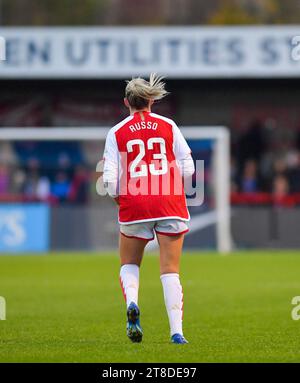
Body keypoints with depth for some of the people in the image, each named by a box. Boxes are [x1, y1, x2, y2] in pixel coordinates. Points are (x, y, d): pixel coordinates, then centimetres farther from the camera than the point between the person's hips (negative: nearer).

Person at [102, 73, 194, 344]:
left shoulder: (117, 133, 2)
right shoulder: (169, 126, 4)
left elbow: (109, 179, -5)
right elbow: (188, 168, 3)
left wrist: (120, 200, 14)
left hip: (134, 207, 0)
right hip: (171, 206, 0)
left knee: (129, 263, 19)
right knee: (170, 270, 4)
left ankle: (132, 303, -10)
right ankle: (176, 331, -5)